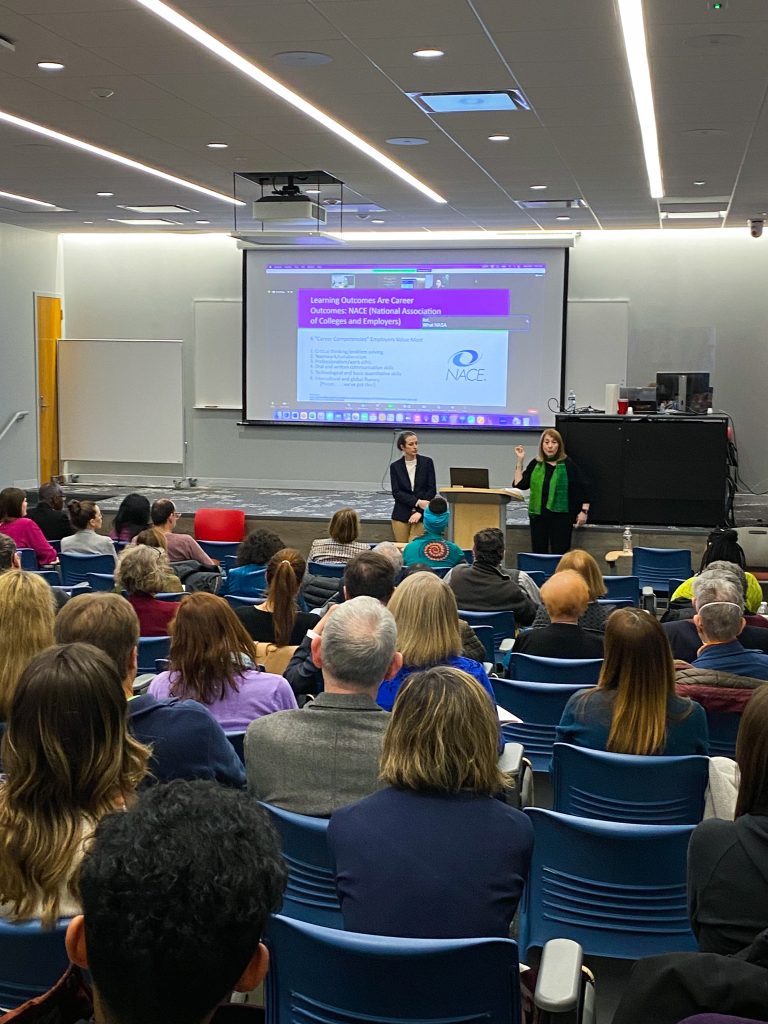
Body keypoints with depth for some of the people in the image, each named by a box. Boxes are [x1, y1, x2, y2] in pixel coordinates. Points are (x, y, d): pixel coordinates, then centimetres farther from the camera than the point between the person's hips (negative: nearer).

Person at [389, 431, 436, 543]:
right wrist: (417, 502, -17)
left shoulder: (427, 462, 0)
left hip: (422, 515, -1)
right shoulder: (395, 466, 2)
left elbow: (432, 489, -2)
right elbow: (396, 492, -5)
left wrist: (420, 512, -10)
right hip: (401, 516, 1)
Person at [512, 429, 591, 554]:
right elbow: (519, 485, 4)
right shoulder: (535, 464, 9)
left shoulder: (568, 465, 0)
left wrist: (584, 511, -5)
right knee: (539, 553, 8)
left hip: (561, 516, -4)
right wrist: (519, 461, 1)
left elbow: (583, 488, 1)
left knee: (559, 554, -5)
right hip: (538, 515, 4)